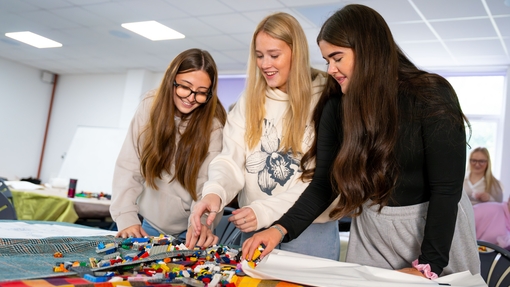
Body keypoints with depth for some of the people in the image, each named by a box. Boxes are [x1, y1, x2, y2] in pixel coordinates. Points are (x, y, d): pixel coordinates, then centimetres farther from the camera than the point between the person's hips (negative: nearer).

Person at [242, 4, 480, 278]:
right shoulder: (336, 108, -4)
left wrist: (428, 266, -24)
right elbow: (324, 183, -6)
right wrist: (281, 229, -19)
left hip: (438, 225, -3)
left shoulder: (431, 96, -18)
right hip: (371, 232, 4)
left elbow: (446, 188, -20)